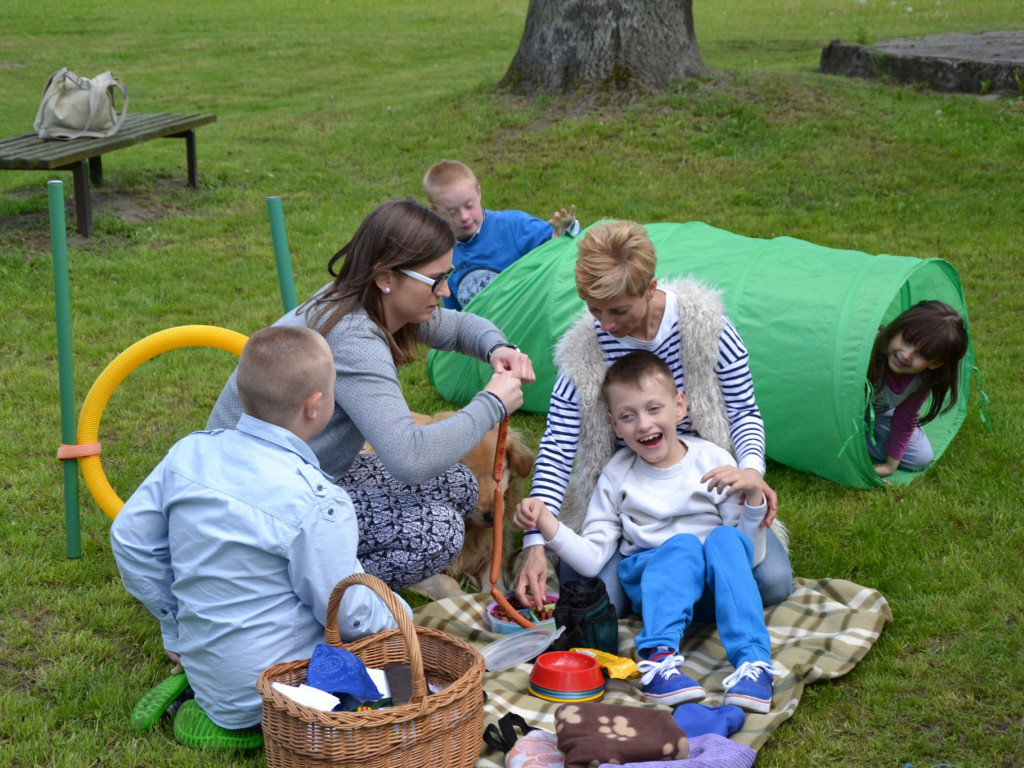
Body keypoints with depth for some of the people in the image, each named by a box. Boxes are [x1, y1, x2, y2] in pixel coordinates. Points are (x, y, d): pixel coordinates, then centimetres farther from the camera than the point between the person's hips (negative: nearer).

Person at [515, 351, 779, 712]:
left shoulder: (712, 460, 4)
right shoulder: (617, 476, 8)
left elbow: (751, 555, 2)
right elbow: (592, 559, 1)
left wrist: (754, 495, -15)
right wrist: (545, 522, -13)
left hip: (716, 586, 0)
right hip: (651, 580, 0)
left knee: (724, 539, -31)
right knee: (682, 545, -32)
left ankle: (752, 661, -41)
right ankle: (659, 659, -48)